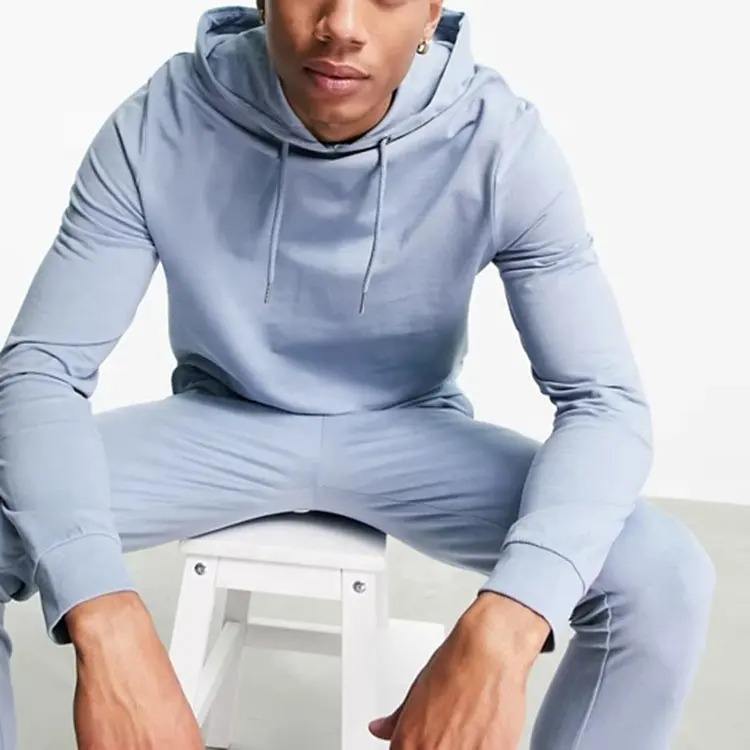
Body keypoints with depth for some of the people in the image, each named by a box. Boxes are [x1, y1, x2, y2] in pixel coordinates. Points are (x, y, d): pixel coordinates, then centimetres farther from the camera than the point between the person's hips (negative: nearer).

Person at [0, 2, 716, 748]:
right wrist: (107, 626, -39)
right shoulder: (155, 129, -20)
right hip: (219, 423, 1)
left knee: (666, 579, -22)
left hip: (411, 432, 0)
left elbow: (605, 401, -23)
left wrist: (499, 633, -43)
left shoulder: (502, 144, -21)